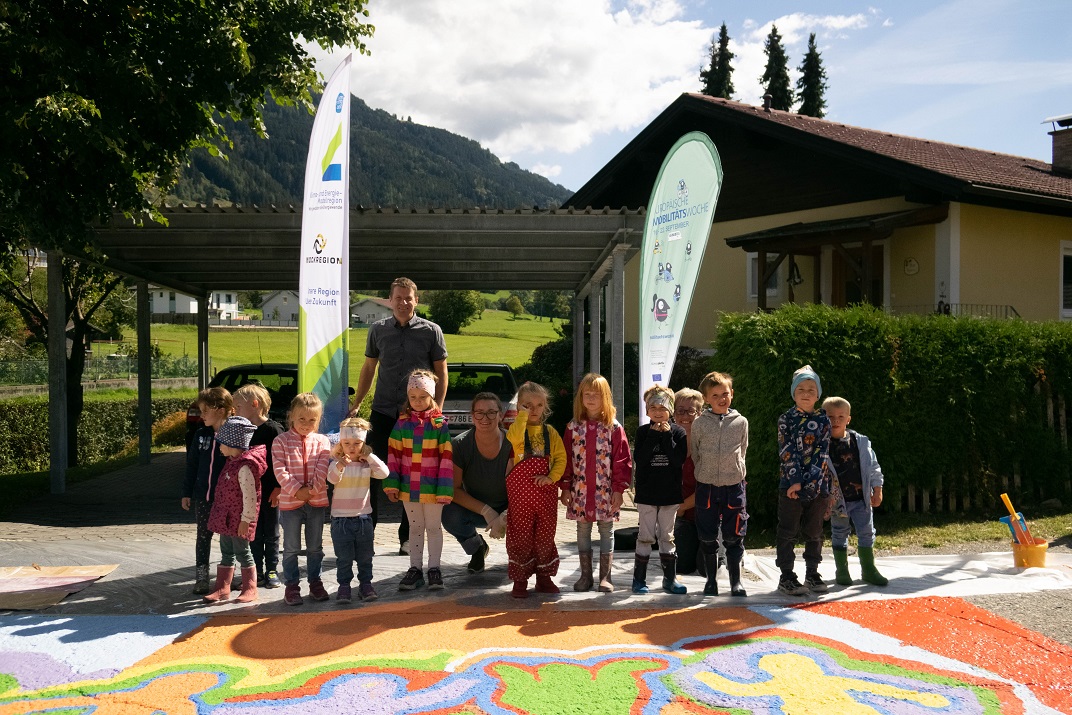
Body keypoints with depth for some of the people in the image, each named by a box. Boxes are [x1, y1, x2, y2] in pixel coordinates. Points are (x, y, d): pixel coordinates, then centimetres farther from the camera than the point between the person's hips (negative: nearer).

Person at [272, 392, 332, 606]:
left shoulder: (322, 442, 4)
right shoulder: (281, 441, -2)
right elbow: (280, 469, -10)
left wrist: (314, 489, -16)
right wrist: (296, 490, -17)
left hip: (317, 501, 2)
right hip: (290, 501, -2)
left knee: (315, 546, 12)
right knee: (291, 547, 6)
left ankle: (315, 582, 24)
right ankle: (291, 585, 16)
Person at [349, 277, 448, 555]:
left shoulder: (431, 331, 0)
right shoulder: (378, 330, 6)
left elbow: (441, 374, 3)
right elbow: (368, 368, 15)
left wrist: (437, 408, -5)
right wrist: (356, 404, 13)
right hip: (383, 412, 2)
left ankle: (407, 536, 16)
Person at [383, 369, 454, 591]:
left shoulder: (440, 423, -8)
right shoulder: (402, 423, 0)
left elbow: (446, 458, -9)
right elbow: (393, 454, 2)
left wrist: (444, 489, -12)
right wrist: (392, 485, -3)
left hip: (431, 489, -3)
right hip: (408, 488, 3)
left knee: (433, 527, 10)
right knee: (415, 527, 15)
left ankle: (434, 568, 21)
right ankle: (415, 569, 24)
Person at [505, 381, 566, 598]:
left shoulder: (550, 432, 8)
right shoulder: (517, 428, -1)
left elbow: (561, 458, 3)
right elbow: (515, 436, -27)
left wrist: (551, 477, -11)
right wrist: (523, 415, -19)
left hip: (546, 490, 3)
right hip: (520, 490, -3)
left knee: (546, 535, 10)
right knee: (520, 535, 1)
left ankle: (544, 578, 23)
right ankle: (520, 581, 10)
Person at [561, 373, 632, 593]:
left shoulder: (614, 427, -3)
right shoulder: (573, 427, 3)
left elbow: (622, 459, -4)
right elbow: (567, 459, 5)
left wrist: (619, 489, -8)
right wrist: (566, 488, 2)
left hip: (605, 490, -2)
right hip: (580, 490, 2)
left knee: (606, 531, 6)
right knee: (583, 531, 9)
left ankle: (605, 576, 14)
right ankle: (585, 575, 18)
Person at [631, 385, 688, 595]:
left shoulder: (677, 432, 0)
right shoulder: (643, 432, -1)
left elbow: (679, 460, -13)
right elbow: (639, 459, -13)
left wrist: (667, 436, -17)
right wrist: (653, 435, -17)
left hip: (670, 493, 1)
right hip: (646, 494, -1)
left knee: (667, 536, 10)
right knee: (646, 536, 3)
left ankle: (670, 578, 17)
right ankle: (639, 578, 11)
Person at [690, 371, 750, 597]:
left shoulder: (741, 422, 3)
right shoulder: (700, 423, 0)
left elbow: (742, 451, 14)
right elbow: (694, 453, 9)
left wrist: (735, 471, 12)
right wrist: (705, 472, 8)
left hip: (734, 485, 0)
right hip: (706, 486, 0)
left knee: (734, 536, 3)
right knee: (707, 537, 6)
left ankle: (736, 581, 14)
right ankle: (711, 579, 19)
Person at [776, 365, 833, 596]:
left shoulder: (823, 420, 5)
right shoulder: (786, 419, 1)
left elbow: (822, 453, -4)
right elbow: (787, 452, -6)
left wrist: (806, 481, -14)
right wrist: (796, 481, -15)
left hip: (818, 486, 2)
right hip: (790, 484, -2)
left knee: (814, 533, 11)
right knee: (788, 533, 2)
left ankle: (812, 575, 23)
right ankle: (786, 577, 9)